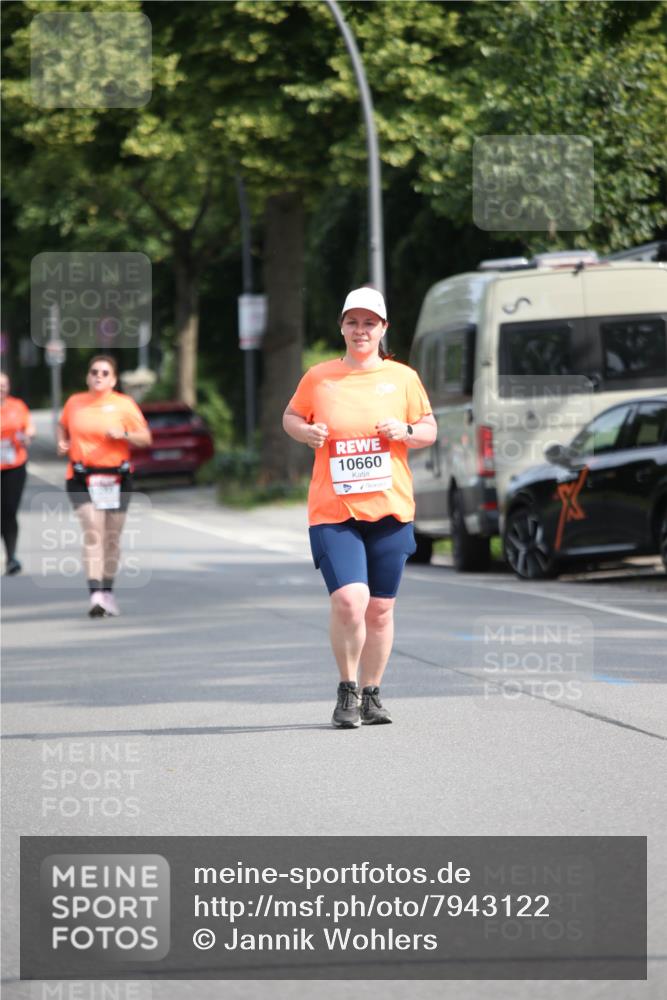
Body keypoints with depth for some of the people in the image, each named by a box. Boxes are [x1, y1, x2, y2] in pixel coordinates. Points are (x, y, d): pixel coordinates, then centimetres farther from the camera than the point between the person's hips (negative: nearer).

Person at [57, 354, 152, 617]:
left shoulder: (124, 404, 1)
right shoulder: (74, 402, 6)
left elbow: (145, 438, 2)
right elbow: (63, 426, 25)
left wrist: (124, 434, -17)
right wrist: (62, 442, 5)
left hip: (115, 477, 1)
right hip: (82, 478, -1)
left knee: (112, 537, 8)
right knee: (92, 532, -15)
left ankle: (107, 591, 25)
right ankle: (95, 594, -22)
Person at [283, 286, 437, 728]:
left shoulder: (403, 378, 6)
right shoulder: (318, 378, 4)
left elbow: (430, 429, 13)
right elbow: (291, 416, 18)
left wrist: (406, 432, -9)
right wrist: (305, 431, -4)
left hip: (390, 510, 2)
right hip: (333, 512, -2)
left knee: (380, 609, 5)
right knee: (349, 600, -18)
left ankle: (371, 694, 21)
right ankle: (348, 689, 2)